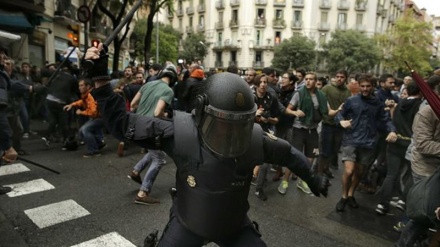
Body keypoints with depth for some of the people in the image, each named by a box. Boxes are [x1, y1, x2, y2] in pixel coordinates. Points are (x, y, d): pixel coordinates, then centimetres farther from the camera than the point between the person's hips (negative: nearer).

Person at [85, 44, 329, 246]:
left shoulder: (255, 139, -21)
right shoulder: (181, 133, -27)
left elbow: (287, 153, 1)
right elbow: (121, 122, -20)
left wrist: (311, 178, 15)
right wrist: (100, 77, -30)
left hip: (235, 225, 2)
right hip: (187, 223, -1)